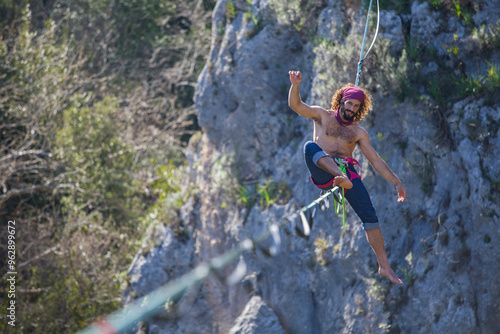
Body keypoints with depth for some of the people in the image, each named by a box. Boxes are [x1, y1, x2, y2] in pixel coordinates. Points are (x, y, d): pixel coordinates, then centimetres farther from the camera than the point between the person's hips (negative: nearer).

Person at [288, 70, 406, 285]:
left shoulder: (358, 132, 19)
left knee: (369, 215, -14)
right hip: (322, 172, -2)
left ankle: (384, 266, -11)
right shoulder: (323, 116, 15)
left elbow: (376, 161, 18)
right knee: (310, 146, -32)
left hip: (347, 170, 2)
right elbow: (295, 105, 2)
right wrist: (295, 85, -19)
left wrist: (397, 183, 10)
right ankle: (342, 179, -57)